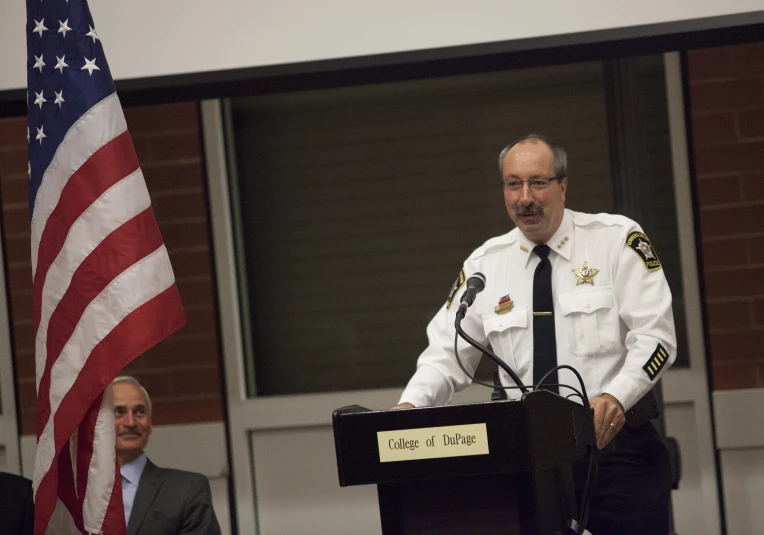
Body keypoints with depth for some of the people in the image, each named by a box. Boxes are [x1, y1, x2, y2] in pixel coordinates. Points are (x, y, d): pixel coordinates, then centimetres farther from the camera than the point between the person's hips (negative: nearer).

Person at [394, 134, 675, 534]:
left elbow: (654, 335, -8)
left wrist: (616, 397, -26)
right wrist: (410, 406, -12)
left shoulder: (617, 240, -1)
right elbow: (447, 353, 9)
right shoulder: (485, 264, 8)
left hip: (616, 445, -2)